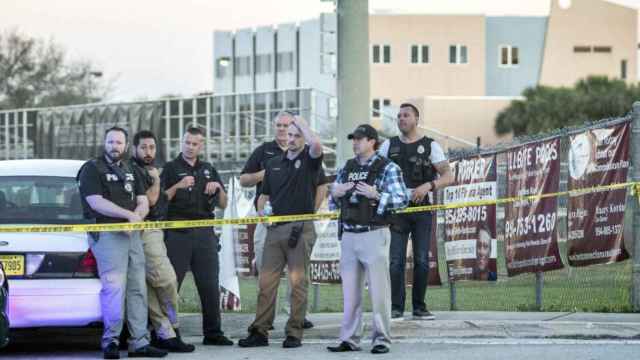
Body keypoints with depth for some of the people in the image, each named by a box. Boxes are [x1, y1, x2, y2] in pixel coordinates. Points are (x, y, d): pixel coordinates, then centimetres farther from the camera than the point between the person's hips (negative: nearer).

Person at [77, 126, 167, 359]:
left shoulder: (130, 172, 21)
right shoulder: (92, 169, 0)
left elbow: (143, 203, 17)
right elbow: (96, 202, -13)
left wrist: (135, 217, -6)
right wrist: (129, 214, -13)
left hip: (131, 233, 7)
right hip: (107, 234, -7)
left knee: (137, 289, 5)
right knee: (114, 287, -16)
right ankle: (110, 340, -11)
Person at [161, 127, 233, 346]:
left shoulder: (208, 170, 17)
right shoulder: (171, 168, 5)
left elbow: (222, 205, 19)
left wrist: (218, 188, 0)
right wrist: (178, 186, -17)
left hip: (205, 233, 4)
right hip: (178, 235, -4)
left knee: (210, 286, 3)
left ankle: (213, 332, 8)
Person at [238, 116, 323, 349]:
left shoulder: (309, 159, 2)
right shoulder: (274, 164, 16)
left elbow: (316, 145, -22)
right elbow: (264, 195, 24)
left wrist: (301, 122, -9)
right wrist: (261, 210, 3)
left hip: (300, 229, -4)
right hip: (275, 229, 4)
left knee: (298, 282, -2)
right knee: (266, 281, 0)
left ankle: (294, 333, 3)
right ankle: (260, 332, 2)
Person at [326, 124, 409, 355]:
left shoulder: (387, 168, -2)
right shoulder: (346, 168, 14)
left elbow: (403, 200, -9)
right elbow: (332, 203, 20)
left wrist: (376, 195, -21)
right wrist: (335, 193, -2)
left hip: (374, 235, -5)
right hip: (349, 235, 5)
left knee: (378, 290, -4)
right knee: (350, 290, 7)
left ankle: (381, 339, -1)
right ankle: (349, 339, 11)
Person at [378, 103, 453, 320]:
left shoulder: (430, 146, 5)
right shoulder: (389, 146, 12)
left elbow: (448, 176, -2)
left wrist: (428, 185, -19)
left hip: (421, 208, -1)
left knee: (421, 260, 1)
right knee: (396, 260, -6)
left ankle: (419, 307, 8)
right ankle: (396, 308, -4)